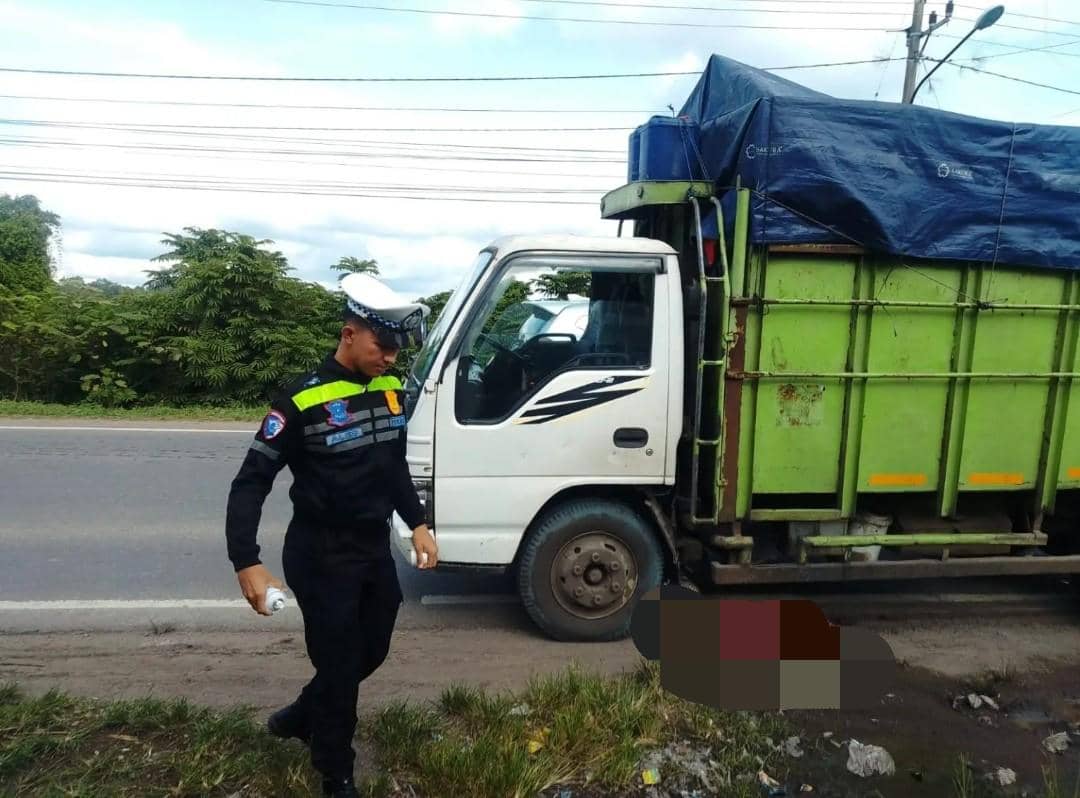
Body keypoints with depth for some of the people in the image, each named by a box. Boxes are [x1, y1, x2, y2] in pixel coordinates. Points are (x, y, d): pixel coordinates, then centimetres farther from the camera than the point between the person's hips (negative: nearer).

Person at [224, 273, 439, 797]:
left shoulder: (392, 392, 0)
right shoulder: (304, 400, -20)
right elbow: (251, 482, -16)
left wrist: (417, 524, 8)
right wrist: (246, 563, -22)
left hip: (375, 548, 7)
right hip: (321, 556, -7)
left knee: (370, 653, 22)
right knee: (340, 665, 7)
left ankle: (299, 718, 49)